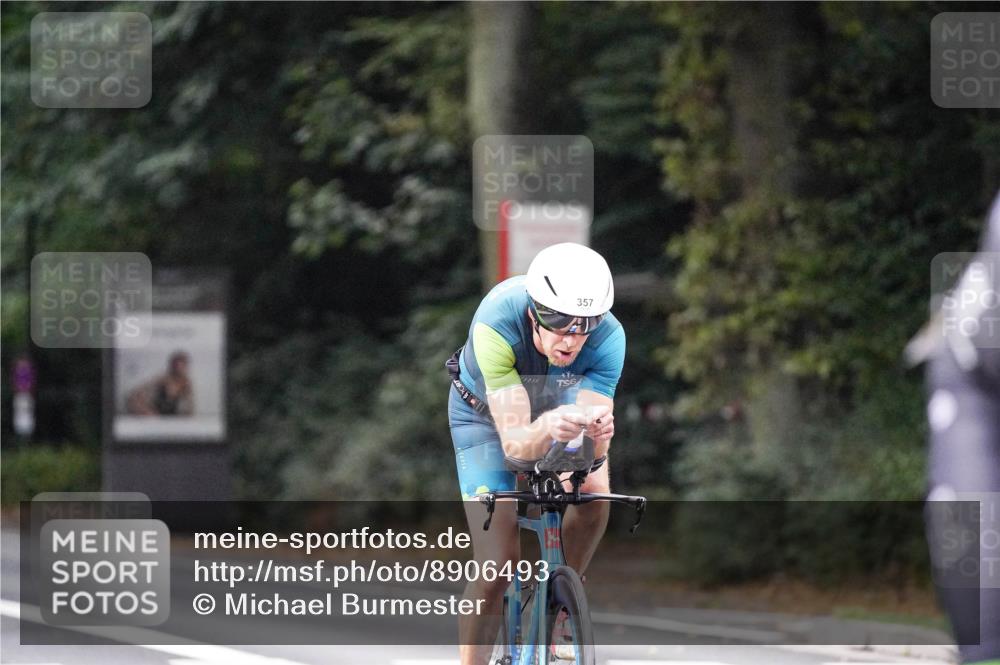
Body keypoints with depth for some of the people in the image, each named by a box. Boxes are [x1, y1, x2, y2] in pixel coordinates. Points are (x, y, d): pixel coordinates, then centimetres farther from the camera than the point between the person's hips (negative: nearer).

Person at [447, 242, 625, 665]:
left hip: (558, 399, 3)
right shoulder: (496, 325, -41)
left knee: (594, 494, -22)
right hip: (487, 411, -3)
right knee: (498, 561, -13)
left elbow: (592, 448, -35)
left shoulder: (608, 338, -34)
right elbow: (514, 443, -43)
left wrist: (597, 434, -58)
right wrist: (547, 428, -64)